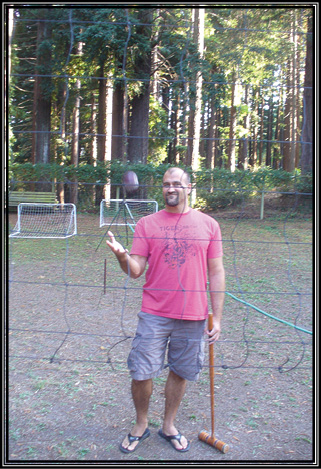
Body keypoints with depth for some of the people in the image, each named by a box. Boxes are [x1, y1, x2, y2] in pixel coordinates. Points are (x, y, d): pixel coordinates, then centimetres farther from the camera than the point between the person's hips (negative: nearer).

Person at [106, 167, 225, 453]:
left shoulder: (209, 225, 2)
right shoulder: (147, 224, 1)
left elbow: (216, 273, 3)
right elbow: (136, 271, -1)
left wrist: (217, 318, 1)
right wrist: (122, 256, -23)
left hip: (193, 317, 1)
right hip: (154, 314, 0)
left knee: (180, 372, 13)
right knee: (142, 374, 4)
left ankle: (169, 426, 38)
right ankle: (141, 425, 33)